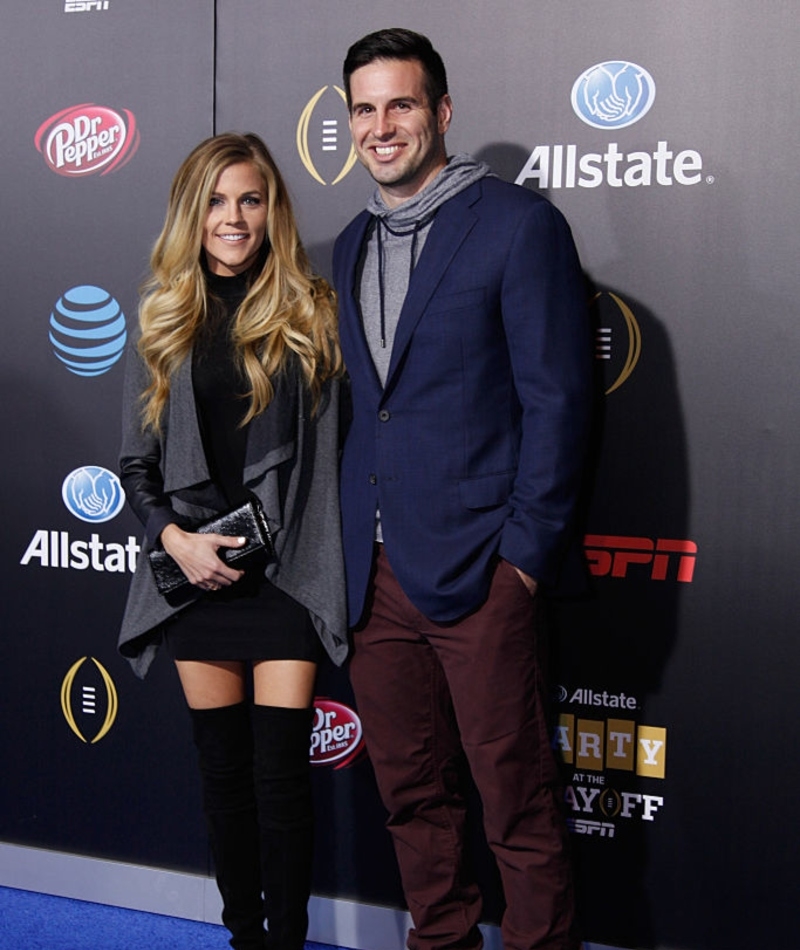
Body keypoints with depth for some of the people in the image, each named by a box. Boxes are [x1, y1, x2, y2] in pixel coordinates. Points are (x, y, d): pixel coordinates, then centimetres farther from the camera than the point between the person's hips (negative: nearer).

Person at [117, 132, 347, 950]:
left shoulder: (310, 314, 2)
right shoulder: (162, 322, 8)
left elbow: (337, 444, 1)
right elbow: (135, 462, 8)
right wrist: (175, 538, -7)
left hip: (287, 569, -2)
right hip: (195, 572, 2)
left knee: (280, 769, -2)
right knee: (222, 766, 10)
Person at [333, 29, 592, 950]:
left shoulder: (518, 223, -4)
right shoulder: (350, 246, 16)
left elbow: (556, 398, -8)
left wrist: (525, 552, -12)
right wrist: (352, 544, 10)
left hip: (477, 569, -6)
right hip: (373, 571, 6)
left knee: (517, 801, 3)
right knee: (412, 794, 15)